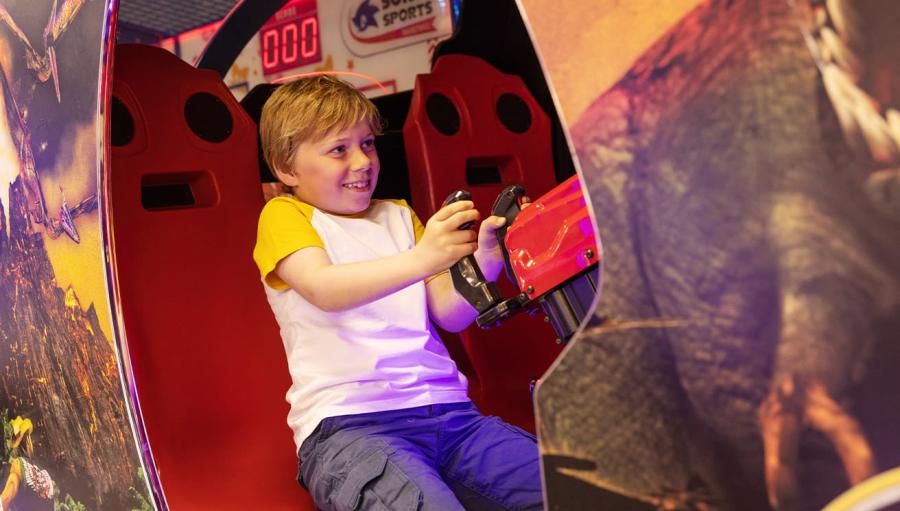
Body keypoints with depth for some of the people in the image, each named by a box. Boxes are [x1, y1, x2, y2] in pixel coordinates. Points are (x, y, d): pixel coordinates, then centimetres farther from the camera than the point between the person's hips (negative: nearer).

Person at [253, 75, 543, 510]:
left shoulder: (399, 216, 25)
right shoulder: (283, 215, 9)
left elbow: (449, 314, 15)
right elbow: (323, 289, -14)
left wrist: (484, 264, -5)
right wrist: (420, 259, -28)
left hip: (447, 409, 5)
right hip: (346, 421, -5)